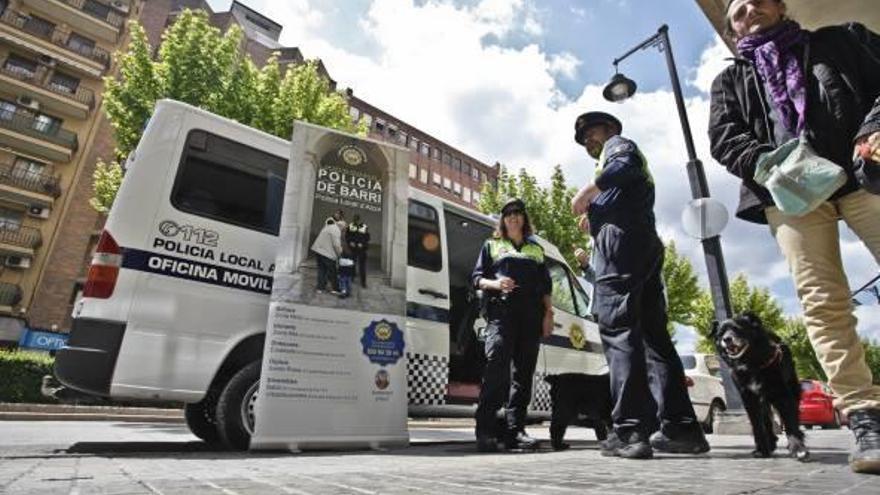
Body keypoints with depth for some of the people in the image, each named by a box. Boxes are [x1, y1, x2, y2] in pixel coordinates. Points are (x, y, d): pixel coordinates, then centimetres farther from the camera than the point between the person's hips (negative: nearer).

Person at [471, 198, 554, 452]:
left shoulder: (536, 249, 25)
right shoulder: (492, 245, 19)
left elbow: (545, 285, 21)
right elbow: (477, 277, 11)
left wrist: (548, 313, 8)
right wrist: (495, 283, -10)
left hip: (531, 316, 4)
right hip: (501, 312, -3)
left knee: (523, 372, 0)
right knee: (496, 366, -19)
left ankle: (515, 431, 4)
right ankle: (485, 431, -18)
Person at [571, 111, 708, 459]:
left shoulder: (617, 144, 12)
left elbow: (625, 165, -13)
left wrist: (588, 191, -7)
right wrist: (594, 217, 22)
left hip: (621, 241, -9)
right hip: (647, 247, 9)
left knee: (618, 331, -16)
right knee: (653, 334, 5)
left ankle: (630, 430, -22)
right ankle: (680, 428, 5)